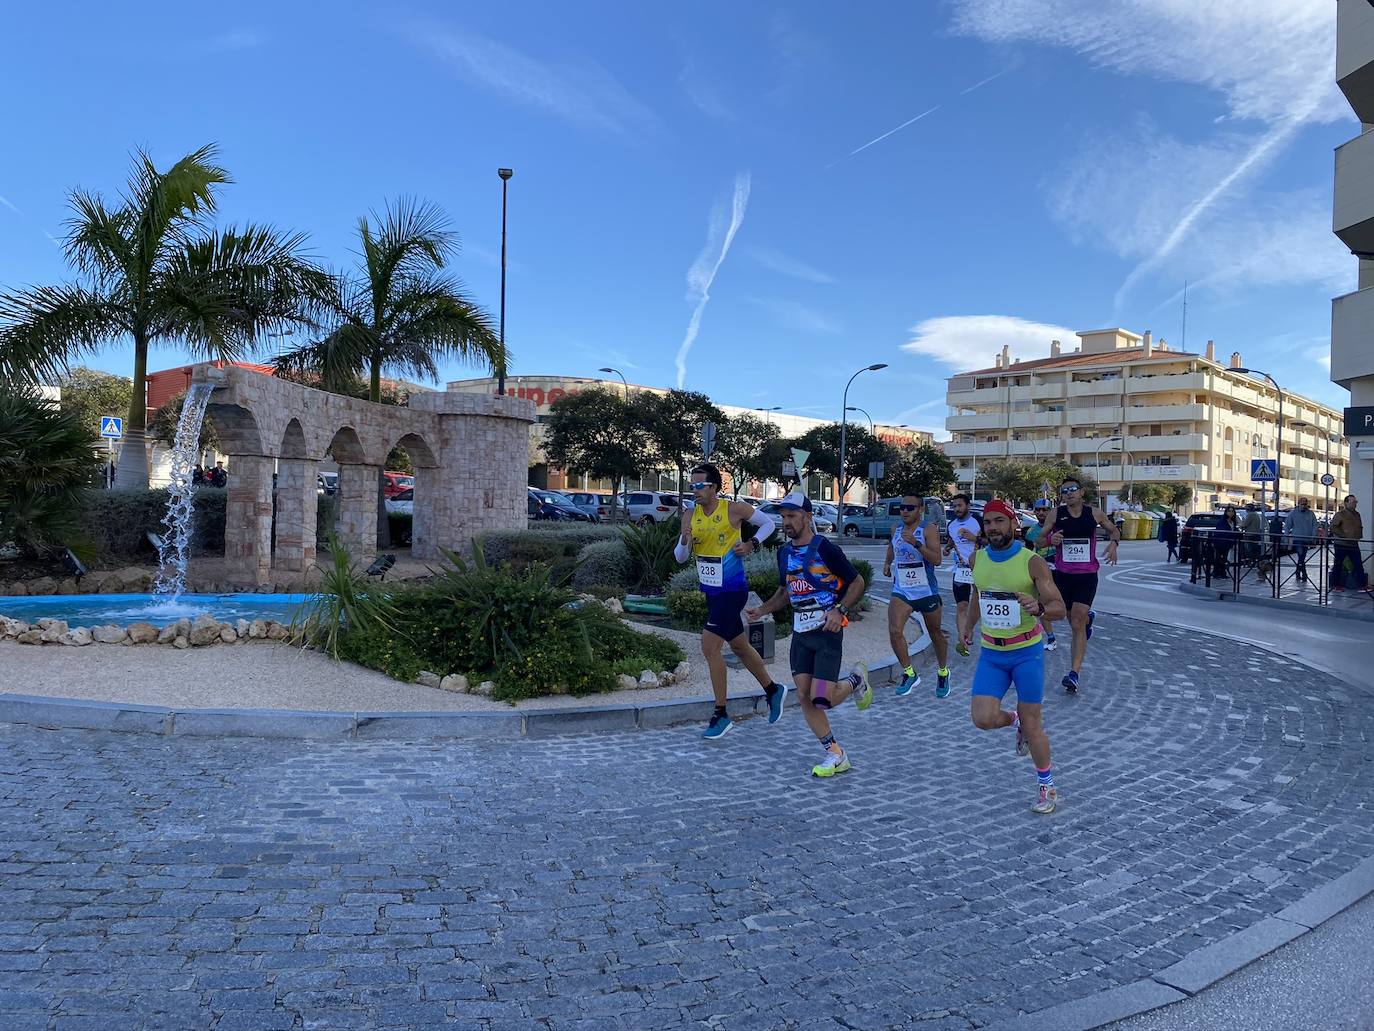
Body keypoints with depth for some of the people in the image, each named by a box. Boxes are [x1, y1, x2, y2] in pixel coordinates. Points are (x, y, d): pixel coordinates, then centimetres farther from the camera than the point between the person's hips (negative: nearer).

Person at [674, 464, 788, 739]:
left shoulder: (734, 509, -13)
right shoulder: (690, 515, 0)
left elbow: (769, 523, 3)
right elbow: (680, 557, 1)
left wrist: (752, 544, -12)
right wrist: (684, 540, -20)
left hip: (732, 591, -7)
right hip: (711, 591, 7)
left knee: (710, 647, -13)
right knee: (740, 646, 19)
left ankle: (721, 715, -2)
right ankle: (774, 690, 40)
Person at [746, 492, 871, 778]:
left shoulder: (825, 548, -12)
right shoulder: (784, 552, 9)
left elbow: (857, 582, -6)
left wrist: (840, 610, -20)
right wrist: (762, 610, 7)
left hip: (827, 631, -7)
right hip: (800, 633, 7)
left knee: (821, 700, -12)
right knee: (804, 696, 1)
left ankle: (856, 680, 20)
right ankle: (836, 755, 15)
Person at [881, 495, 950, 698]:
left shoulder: (929, 529, -13)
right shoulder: (896, 529, 4)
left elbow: (936, 559, -25)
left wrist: (916, 544, -35)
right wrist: (887, 563, 16)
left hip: (927, 591, -3)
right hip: (901, 591, 3)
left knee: (935, 634, 15)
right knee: (894, 632, -18)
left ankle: (943, 673, 38)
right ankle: (909, 674, -3)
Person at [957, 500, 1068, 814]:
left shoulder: (1032, 562, -14)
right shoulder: (978, 559, 1)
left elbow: (1059, 609, -13)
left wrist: (1038, 608, -33)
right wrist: (968, 623, 15)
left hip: (1027, 651, -4)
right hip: (991, 652, 4)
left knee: (1031, 724, 3)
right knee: (983, 719, -8)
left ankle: (1046, 784, 26)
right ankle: (1015, 720, 26)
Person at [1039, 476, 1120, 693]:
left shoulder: (1095, 513, 0)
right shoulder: (1056, 514, -1)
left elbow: (1114, 530, 16)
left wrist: (1114, 543, -6)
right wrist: (1050, 539, -19)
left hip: (1087, 576, -2)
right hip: (1062, 575, 2)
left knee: (1078, 624, -10)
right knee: (1074, 620, 15)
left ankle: (1074, 674, -12)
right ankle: (1088, 617, 54)